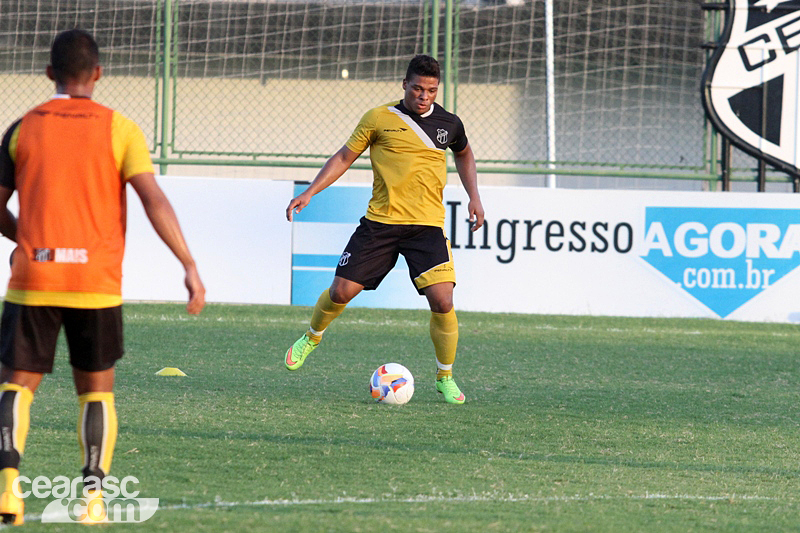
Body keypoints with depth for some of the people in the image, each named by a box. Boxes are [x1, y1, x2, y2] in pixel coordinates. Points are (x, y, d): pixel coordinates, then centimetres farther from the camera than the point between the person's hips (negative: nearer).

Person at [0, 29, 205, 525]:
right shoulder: (120, 129, 0)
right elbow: (154, 200, -9)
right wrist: (190, 267, -7)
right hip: (96, 281, 0)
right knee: (97, 390, 13)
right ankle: (93, 496, 0)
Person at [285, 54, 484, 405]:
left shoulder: (448, 124, 6)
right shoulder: (379, 119, 0)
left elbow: (464, 155, 27)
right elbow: (344, 157, 9)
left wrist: (474, 198, 15)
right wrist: (309, 193, 2)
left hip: (427, 225, 0)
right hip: (380, 221, 0)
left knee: (442, 300, -15)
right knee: (341, 291, -2)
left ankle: (445, 377, 4)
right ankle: (312, 338, 30)